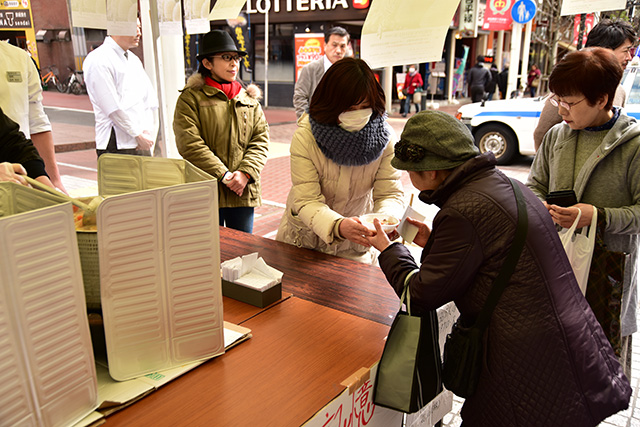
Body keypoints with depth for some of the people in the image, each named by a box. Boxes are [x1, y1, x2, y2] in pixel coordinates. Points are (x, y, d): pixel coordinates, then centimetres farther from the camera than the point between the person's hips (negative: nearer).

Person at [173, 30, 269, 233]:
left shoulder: (249, 99, 14)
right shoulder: (190, 98, -1)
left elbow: (261, 140, 7)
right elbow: (189, 144, -11)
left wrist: (246, 172, -9)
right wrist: (223, 176, -15)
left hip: (243, 191, 4)